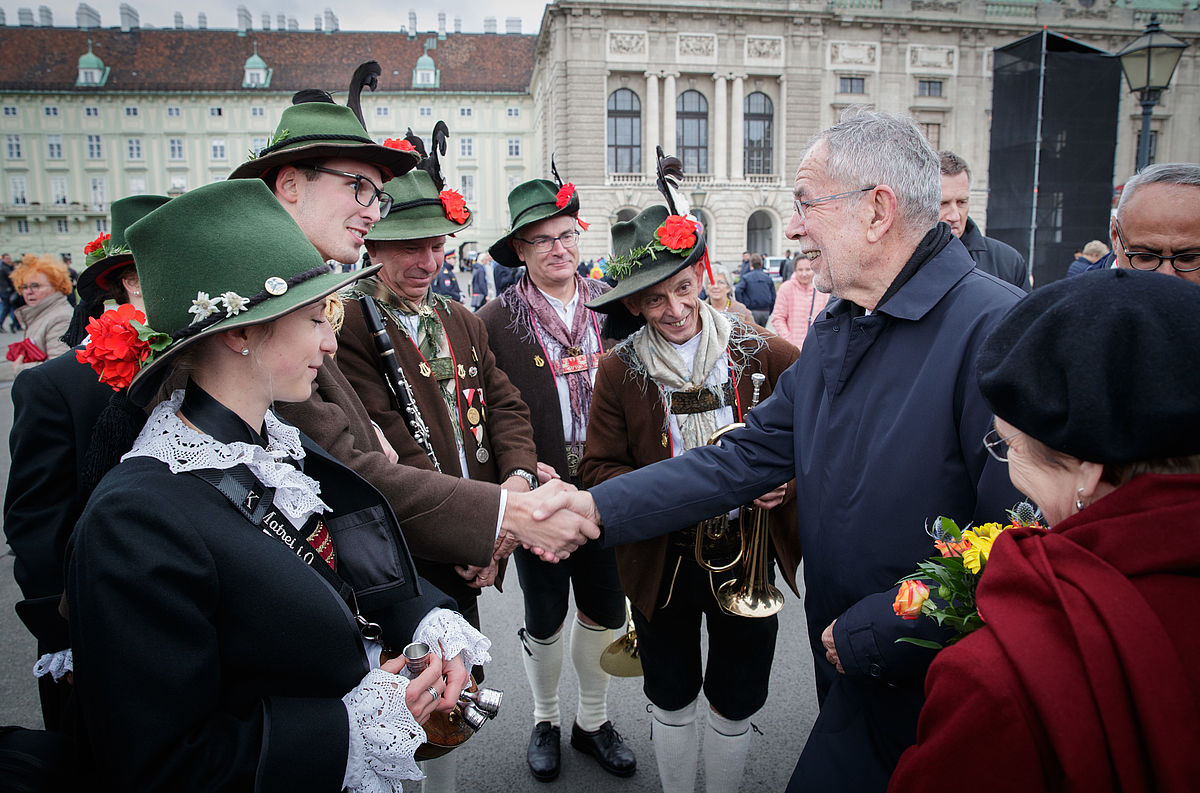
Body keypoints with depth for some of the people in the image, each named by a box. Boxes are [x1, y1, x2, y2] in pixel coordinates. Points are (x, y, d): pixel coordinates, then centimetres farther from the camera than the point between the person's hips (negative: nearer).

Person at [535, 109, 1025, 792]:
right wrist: (598, 506, -5)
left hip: (941, 700, -6)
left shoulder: (999, 329, -22)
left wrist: (869, 633, -17)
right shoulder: (834, 330, 6)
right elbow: (746, 458, 3)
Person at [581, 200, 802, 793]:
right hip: (662, 561, 0)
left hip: (748, 558, 0)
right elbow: (598, 469, -7)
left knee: (735, 706, 17)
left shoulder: (769, 355, -8)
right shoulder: (619, 371, -7)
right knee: (671, 701, 19)